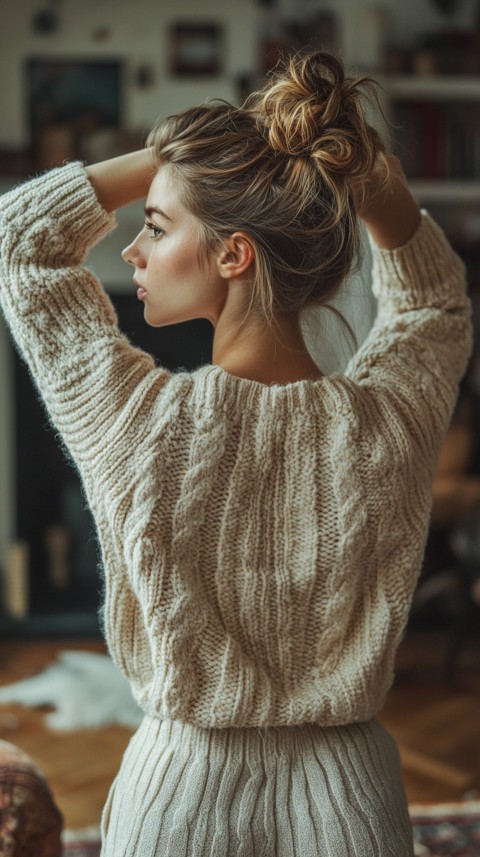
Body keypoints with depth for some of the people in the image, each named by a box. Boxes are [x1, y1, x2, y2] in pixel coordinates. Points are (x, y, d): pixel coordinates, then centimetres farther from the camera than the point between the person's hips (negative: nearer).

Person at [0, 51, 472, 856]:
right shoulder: (391, 418, -18)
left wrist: (170, 153, -10)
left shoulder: (142, 423, -24)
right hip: (347, 789, 2)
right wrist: (359, 172, -9)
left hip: (182, 784, -1)